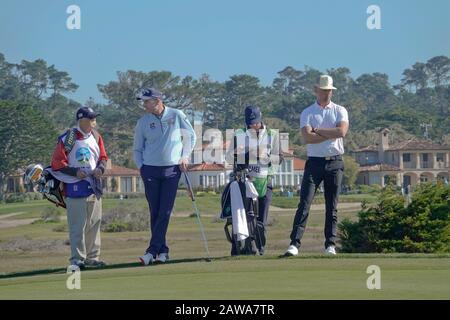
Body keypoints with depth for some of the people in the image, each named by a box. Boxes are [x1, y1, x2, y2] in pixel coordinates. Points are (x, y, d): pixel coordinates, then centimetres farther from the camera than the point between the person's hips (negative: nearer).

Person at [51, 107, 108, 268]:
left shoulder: (96, 136, 9)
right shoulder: (67, 138, -11)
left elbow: (103, 157, 17)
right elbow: (56, 163, -10)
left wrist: (100, 168, -4)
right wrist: (75, 172, -18)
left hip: (94, 185, 7)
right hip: (75, 187, -7)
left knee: (94, 224, 11)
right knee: (77, 225, -6)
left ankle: (92, 257, 20)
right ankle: (77, 259, -1)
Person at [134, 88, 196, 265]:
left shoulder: (177, 115, -1)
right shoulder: (143, 122, 2)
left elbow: (190, 135, 12)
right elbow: (137, 148, 11)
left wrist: (185, 156, 3)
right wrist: (141, 167, -1)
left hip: (172, 170, -1)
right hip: (150, 171, 1)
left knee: (165, 213, -7)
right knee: (155, 213, 2)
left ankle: (152, 251, -8)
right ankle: (162, 250, 10)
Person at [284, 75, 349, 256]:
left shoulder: (340, 111, 9)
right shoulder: (307, 113, 5)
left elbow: (342, 131, -12)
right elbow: (307, 137, -12)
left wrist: (318, 130, -8)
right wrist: (332, 133, -9)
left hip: (335, 162, 1)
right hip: (314, 162, -1)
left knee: (332, 207, 4)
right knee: (304, 203, -9)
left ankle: (330, 245, 8)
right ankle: (294, 244, -13)